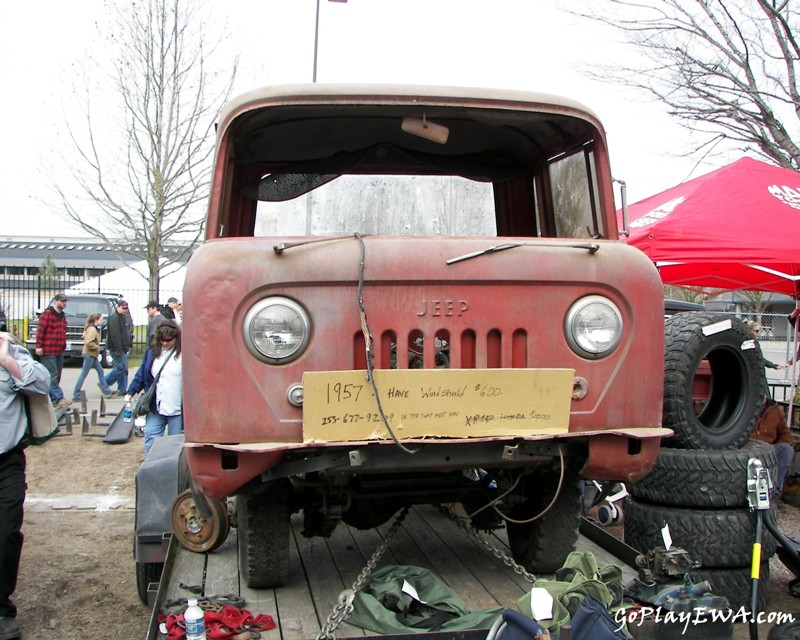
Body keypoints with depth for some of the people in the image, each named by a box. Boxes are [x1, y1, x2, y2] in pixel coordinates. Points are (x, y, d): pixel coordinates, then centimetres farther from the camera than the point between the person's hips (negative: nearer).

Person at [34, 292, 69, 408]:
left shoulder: (62, 316, 17)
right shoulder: (47, 314, -9)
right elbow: (40, 331, -14)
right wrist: (39, 346, -18)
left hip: (59, 351, 9)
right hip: (48, 352, -9)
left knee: (56, 377, 10)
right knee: (52, 376, -8)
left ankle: (52, 399, 16)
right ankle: (59, 399, -12)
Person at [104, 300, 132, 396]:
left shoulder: (122, 318, 19)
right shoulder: (114, 318, -15)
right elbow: (115, 335, -23)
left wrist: (128, 346, 21)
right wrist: (118, 349, -25)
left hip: (122, 348, 10)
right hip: (117, 348, -10)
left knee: (123, 369, 9)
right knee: (122, 367, -13)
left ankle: (122, 390, 11)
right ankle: (104, 383, -6)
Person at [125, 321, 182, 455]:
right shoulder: (152, 351, 7)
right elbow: (142, 374, 13)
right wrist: (131, 392, 8)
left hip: (177, 410, -4)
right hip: (155, 408, 4)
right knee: (151, 439, 1)